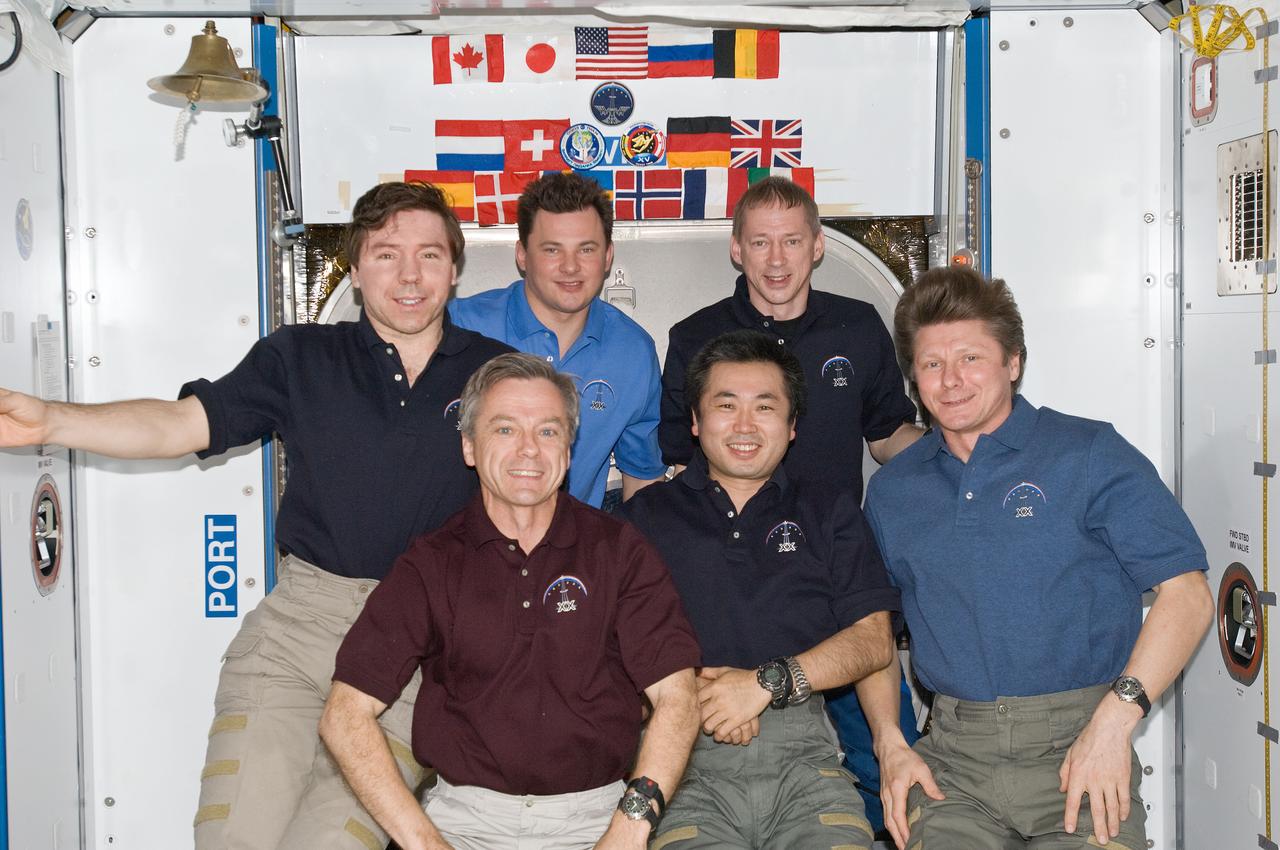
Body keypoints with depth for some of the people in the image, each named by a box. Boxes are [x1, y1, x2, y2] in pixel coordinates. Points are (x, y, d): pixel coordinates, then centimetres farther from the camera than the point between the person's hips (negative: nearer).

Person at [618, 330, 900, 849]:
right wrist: (688, 693, -12)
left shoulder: (830, 510, 19)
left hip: (803, 752, 1)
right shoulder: (647, 514, 16)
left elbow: (874, 639, 8)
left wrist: (769, 681, -6)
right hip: (684, 755, -1)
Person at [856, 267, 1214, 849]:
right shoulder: (890, 490, 13)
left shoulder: (1091, 455, 1)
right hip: (952, 761, 2)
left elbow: (1187, 593, -5)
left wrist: (1115, 719, -15)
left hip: (1075, 744, -2)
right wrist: (889, 744, 2)